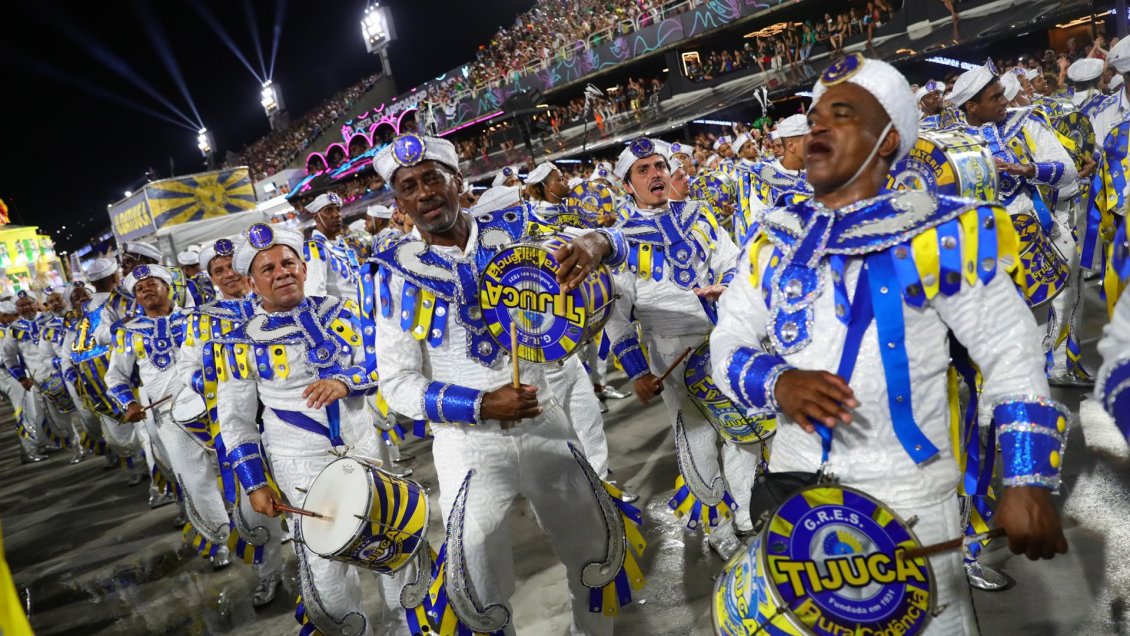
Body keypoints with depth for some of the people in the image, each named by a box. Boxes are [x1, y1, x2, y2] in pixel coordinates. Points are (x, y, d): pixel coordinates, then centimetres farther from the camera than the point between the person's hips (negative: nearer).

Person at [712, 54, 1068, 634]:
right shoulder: (776, 239, 5)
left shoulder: (939, 231, -7)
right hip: (793, 491, 4)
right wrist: (777, 381, -18)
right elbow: (728, 340, 3)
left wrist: (1028, 482, -12)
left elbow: (1012, 355, -5)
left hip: (908, 498, -4)